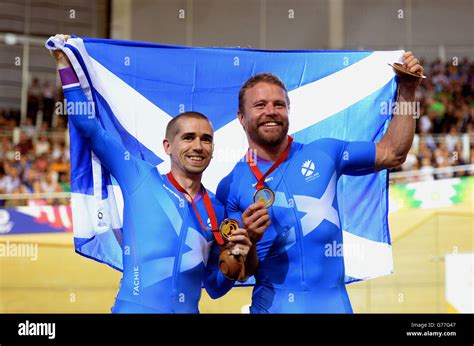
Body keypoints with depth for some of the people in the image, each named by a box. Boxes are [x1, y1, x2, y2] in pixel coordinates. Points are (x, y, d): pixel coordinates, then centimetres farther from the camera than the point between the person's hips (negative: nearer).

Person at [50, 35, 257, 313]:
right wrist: (65, 65, 4)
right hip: (134, 308, -3)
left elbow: (215, 287, 13)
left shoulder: (217, 210, 6)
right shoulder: (141, 179, 0)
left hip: (187, 311, 3)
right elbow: (90, 128, 3)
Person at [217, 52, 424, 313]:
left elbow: (392, 153, 12)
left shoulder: (323, 154, 4)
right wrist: (248, 239, -21)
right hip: (273, 305, -2)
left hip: (335, 302, 2)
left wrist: (407, 91, 5)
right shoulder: (231, 186, -2)